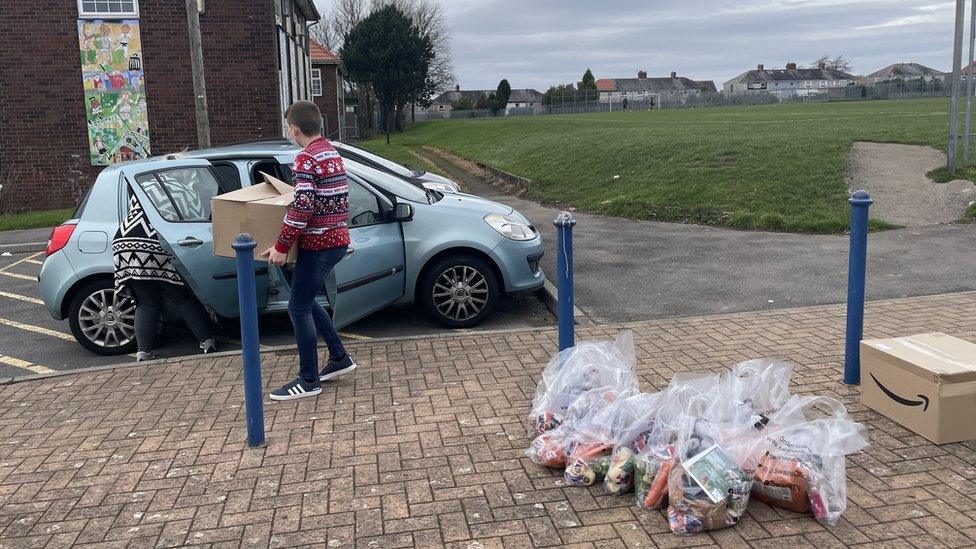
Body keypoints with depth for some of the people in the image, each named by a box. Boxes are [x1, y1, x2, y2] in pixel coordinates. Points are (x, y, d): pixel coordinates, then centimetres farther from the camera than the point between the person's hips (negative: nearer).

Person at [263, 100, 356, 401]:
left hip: (318, 244, -9)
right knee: (306, 301, 21)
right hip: (336, 240, 9)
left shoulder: (306, 159, -17)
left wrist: (281, 246, -19)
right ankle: (339, 358, 24)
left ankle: (309, 381, 6)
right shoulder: (331, 152, 13)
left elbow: (302, 208, -24)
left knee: (299, 308, 0)